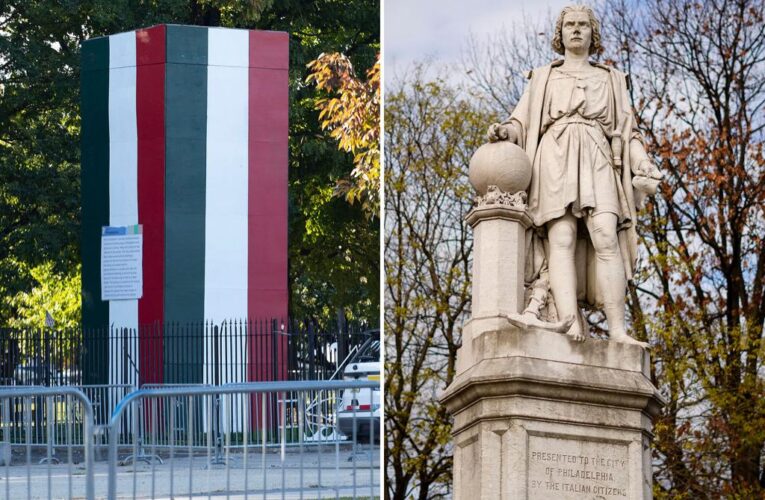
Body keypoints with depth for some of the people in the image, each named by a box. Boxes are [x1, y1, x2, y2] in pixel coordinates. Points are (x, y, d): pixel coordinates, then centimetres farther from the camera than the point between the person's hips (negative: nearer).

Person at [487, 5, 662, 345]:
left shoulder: (612, 80, 25)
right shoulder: (542, 78, 24)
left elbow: (627, 132, 18)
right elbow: (522, 122, 17)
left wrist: (644, 167, 1)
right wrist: (505, 132, -7)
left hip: (596, 163, 1)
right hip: (555, 160, -1)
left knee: (606, 238, -21)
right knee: (562, 238, -21)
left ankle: (617, 330, -28)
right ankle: (571, 326, -37)